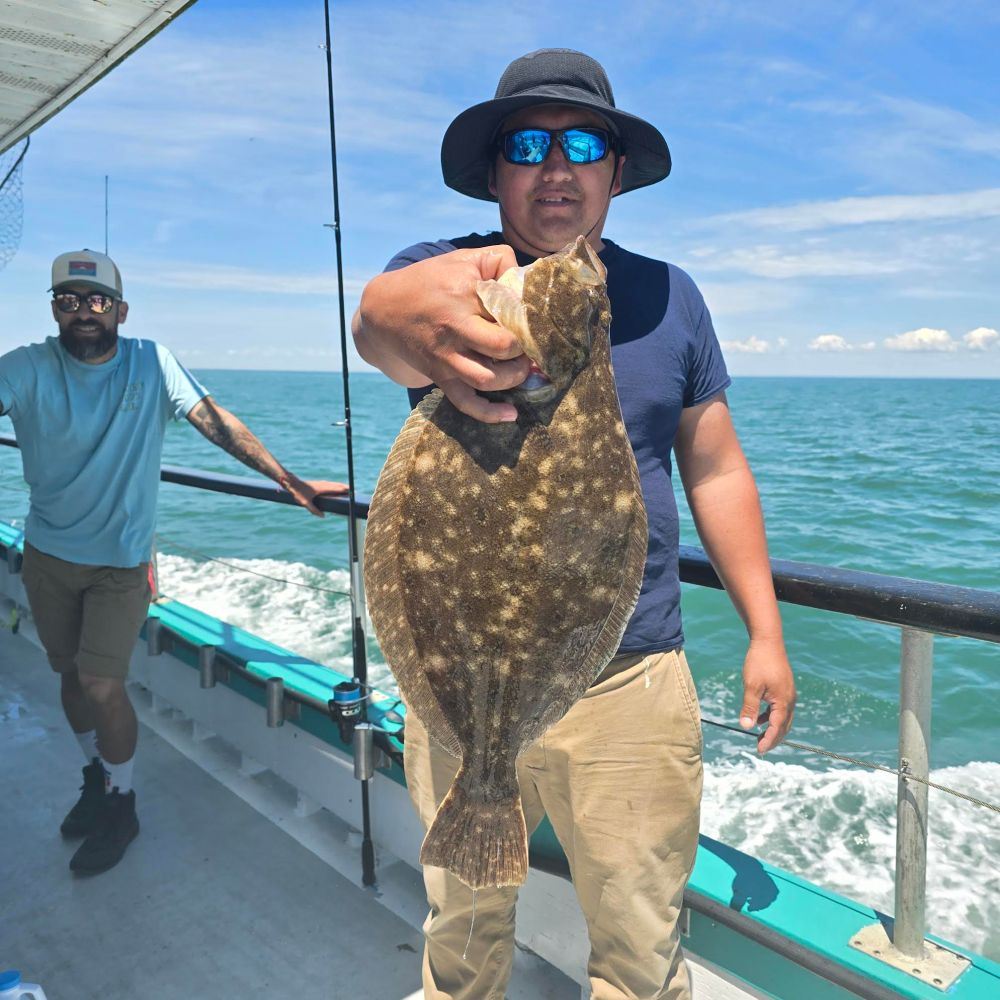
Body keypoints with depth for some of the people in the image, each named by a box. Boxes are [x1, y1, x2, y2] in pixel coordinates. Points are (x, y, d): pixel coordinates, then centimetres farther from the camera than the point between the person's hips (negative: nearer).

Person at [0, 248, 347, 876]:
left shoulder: (152, 363, -9)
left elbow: (218, 423, -11)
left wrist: (290, 481, -15)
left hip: (122, 560, -2)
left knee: (103, 687, -6)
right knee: (72, 674, 15)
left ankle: (120, 804, 18)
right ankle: (98, 776, 40)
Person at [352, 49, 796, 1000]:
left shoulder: (667, 294, 5)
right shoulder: (442, 272, -2)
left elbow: (716, 469, 8)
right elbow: (375, 322, -26)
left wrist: (765, 631, 5)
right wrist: (405, 317, -51)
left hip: (635, 679, 1)